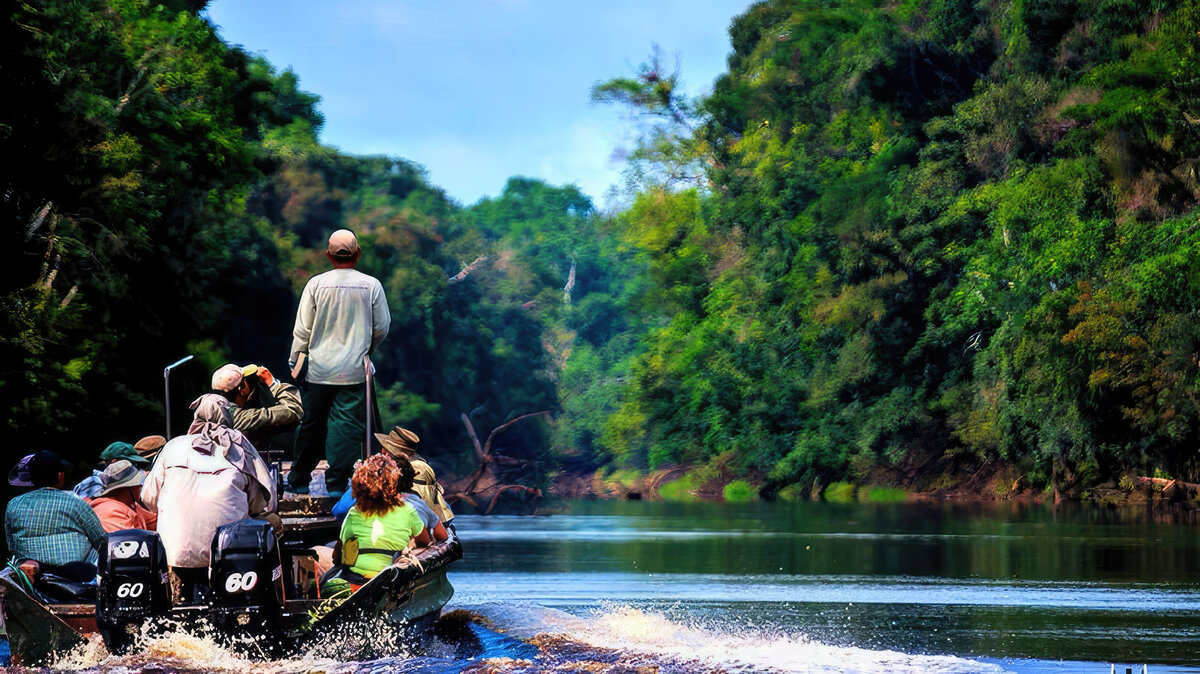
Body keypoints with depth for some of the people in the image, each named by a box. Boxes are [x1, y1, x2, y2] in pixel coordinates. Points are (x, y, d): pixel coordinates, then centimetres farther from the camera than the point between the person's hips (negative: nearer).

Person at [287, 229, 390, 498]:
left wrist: (295, 360, 16)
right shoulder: (371, 285, -4)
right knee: (347, 425, 3)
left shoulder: (316, 284, -5)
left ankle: (299, 481, 20)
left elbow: (302, 330, 0)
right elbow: (382, 328, 4)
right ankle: (336, 484, 0)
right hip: (355, 372, -1)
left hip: (319, 369, 1)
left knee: (311, 424, 11)